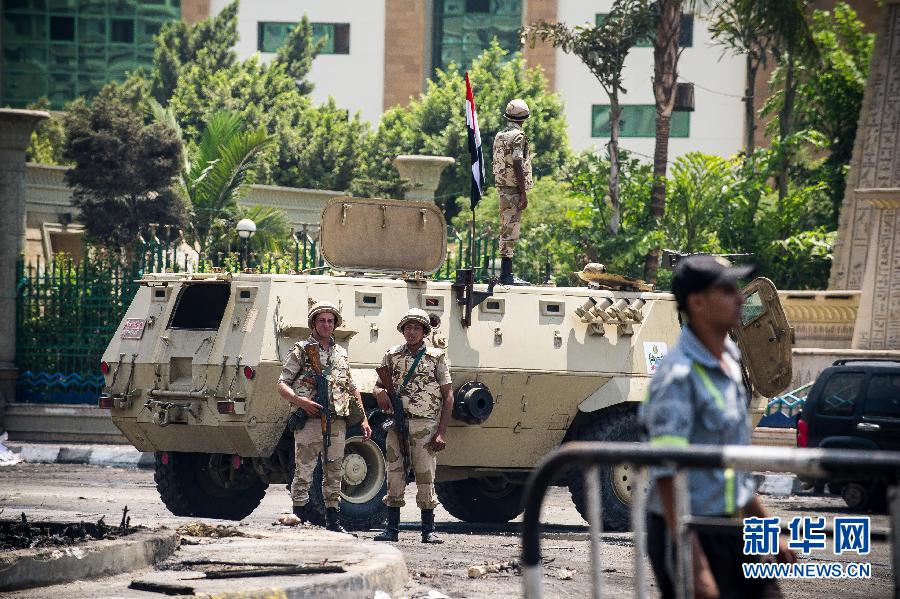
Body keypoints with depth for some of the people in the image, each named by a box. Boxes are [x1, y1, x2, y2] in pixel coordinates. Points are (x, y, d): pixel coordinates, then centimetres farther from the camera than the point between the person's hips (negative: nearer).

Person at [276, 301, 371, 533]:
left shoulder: (340, 353, 18)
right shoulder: (301, 351, 2)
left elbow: (352, 389, 23)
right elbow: (282, 385, -2)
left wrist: (364, 419, 17)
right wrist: (300, 401, -19)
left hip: (337, 423, 5)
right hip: (309, 421, -5)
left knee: (334, 474, 9)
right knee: (303, 473, -5)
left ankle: (333, 521, 15)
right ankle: (300, 521, -2)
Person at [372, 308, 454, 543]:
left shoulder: (437, 357, 4)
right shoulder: (392, 355, 11)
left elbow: (448, 396, 3)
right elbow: (378, 385, 15)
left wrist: (441, 432, -6)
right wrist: (380, 392, -12)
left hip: (424, 425, -2)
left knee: (425, 476, -4)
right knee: (394, 476, 2)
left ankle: (429, 530, 1)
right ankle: (392, 528, 6)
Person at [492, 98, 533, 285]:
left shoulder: (500, 135, 14)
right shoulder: (518, 136, -12)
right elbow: (517, 166, -19)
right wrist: (523, 193, -18)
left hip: (502, 187, 9)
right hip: (514, 189, -9)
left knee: (506, 229, 12)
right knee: (510, 230, -9)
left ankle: (505, 273, 15)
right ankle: (506, 275, -11)